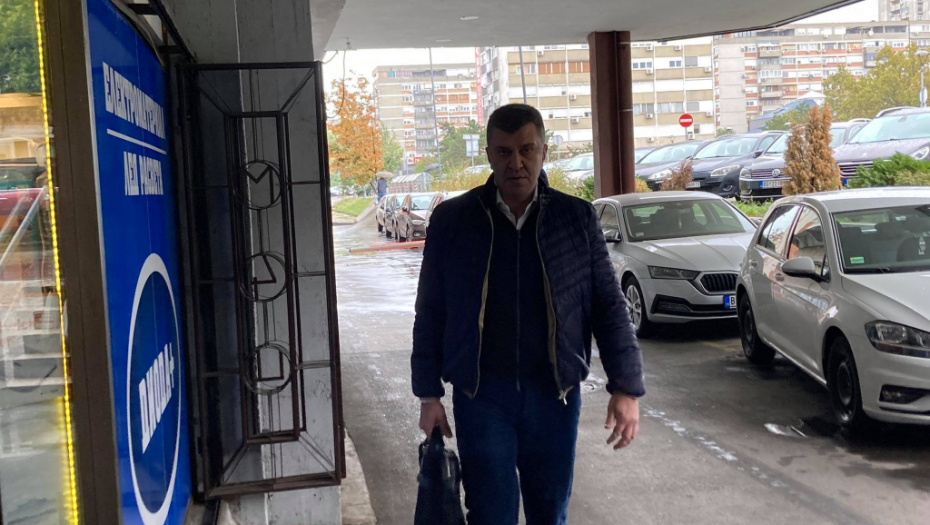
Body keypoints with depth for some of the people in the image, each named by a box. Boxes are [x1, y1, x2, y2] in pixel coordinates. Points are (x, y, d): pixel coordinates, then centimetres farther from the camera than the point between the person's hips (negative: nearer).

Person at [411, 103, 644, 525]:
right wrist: (429, 395, 2)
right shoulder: (451, 220, 0)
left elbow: (609, 306, 2)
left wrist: (626, 387, -5)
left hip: (554, 393, 2)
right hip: (481, 395, -1)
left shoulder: (577, 218, 1)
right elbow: (431, 313, 4)